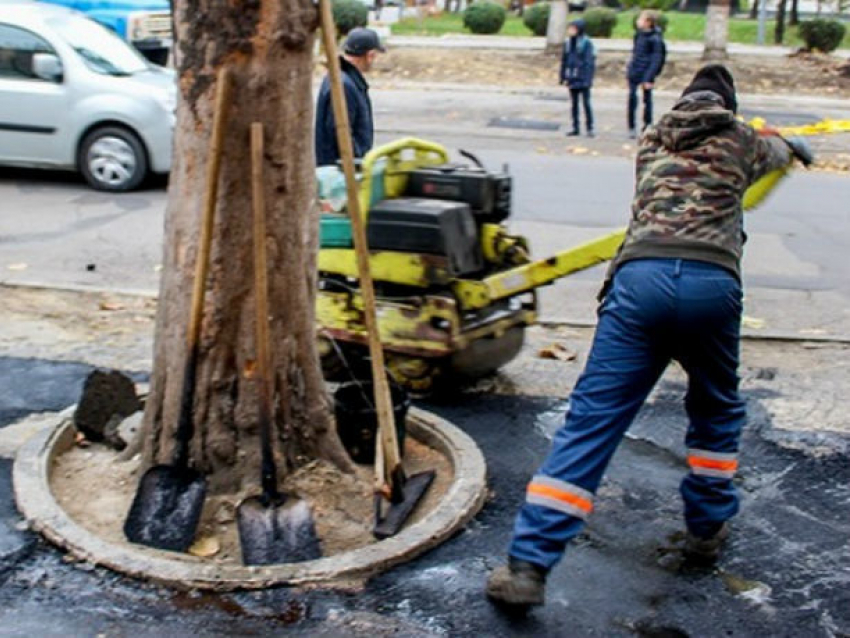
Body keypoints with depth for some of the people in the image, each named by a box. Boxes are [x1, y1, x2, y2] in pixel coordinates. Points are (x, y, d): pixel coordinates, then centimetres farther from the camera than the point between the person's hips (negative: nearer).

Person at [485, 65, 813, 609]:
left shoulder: (653, 140, 29)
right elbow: (775, 150, 49)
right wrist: (796, 145, 75)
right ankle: (707, 528, 35)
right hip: (712, 281, 0)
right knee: (717, 411, 26)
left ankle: (528, 564, -9)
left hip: (641, 274, 1)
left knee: (592, 419, -4)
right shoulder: (739, 138, 24)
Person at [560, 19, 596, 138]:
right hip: (572, 79, 6)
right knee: (574, 104, 11)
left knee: (586, 103, -1)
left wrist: (587, 79, -16)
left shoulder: (586, 43, -10)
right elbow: (564, 61, 12)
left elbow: (590, 62, -11)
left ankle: (589, 128, 5)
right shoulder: (568, 43, 7)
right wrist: (563, 77, 7)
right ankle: (575, 128, 18)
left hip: (582, 79, -6)